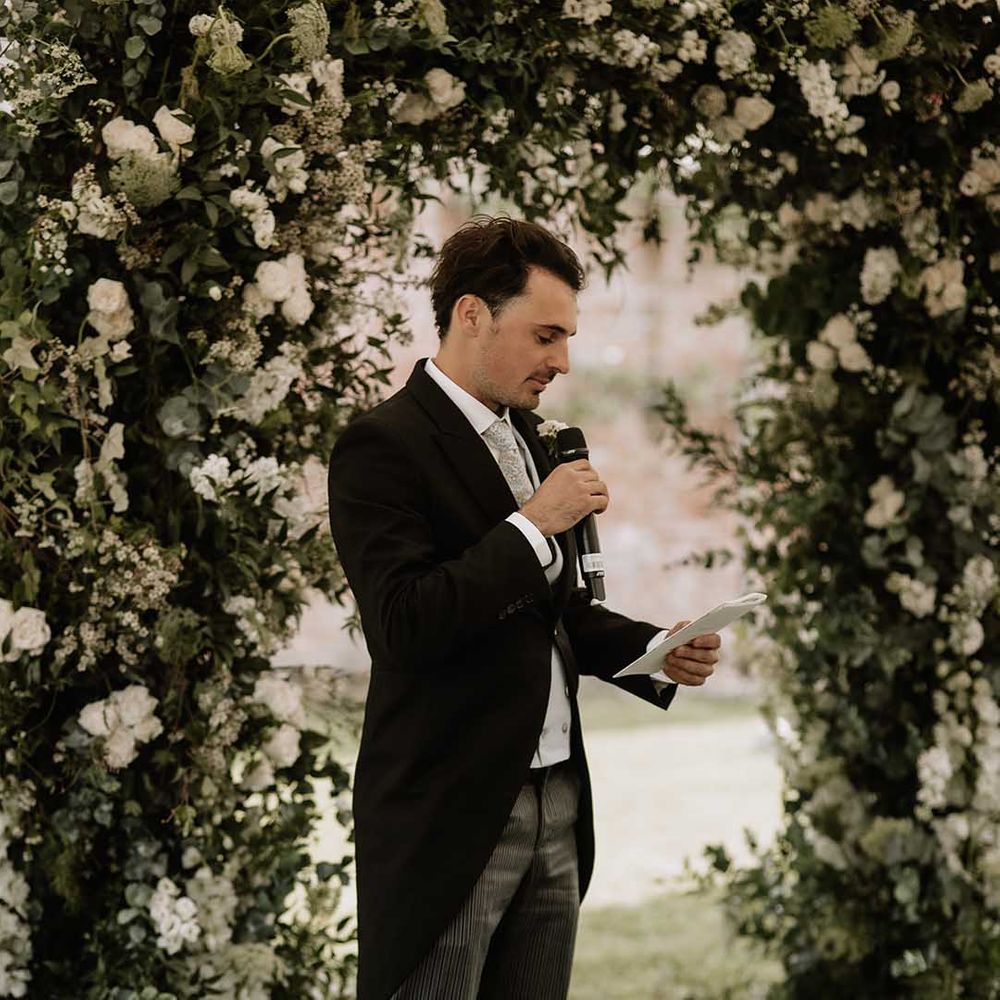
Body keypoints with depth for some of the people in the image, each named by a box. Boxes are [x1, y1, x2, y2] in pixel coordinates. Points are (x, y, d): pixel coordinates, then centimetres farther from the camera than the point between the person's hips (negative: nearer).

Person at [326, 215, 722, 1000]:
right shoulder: (383, 446, -11)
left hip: (554, 800, 8)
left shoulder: (526, 435, 15)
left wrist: (657, 651, 7)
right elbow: (403, 625, -22)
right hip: (451, 815, -8)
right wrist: (534, 523, -19)